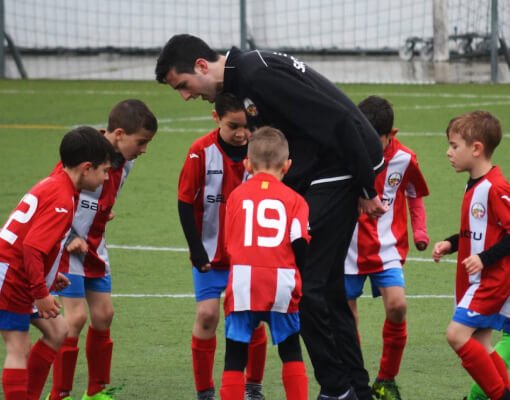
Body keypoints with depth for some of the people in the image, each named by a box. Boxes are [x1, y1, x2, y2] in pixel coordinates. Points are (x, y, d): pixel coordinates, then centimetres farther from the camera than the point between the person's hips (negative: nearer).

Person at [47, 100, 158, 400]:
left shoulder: (125, 161, 1)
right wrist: (69, 240, -20)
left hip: (93, 248, 8)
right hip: (67, 247, -8)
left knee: (103, 314, 9)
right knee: (76, 316, -12)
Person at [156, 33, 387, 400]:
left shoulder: (259, 76, -20)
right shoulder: (241, 81, 12)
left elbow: (338, 122, -22)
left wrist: (366, 190, -17)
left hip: (342, 171, -10)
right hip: (320, 176, 10)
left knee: (304, 284, -8)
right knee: (325, 286, 13)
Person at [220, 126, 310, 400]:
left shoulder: (237, 195, 8)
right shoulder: (294, 199, 5)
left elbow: (228, 241, 12)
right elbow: (300, 243, -4)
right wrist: (306, 280, 9)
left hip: (243, 283, 0)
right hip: (282, 282, 0)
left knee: (235, 354, 4)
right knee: (291, 352, 16)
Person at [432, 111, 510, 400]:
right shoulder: (474, 186, 12)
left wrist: (485, 258, -24)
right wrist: (451, 244, 9)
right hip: (477, 279, 10)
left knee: (458, 334, -15)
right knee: (479, 344, 9)